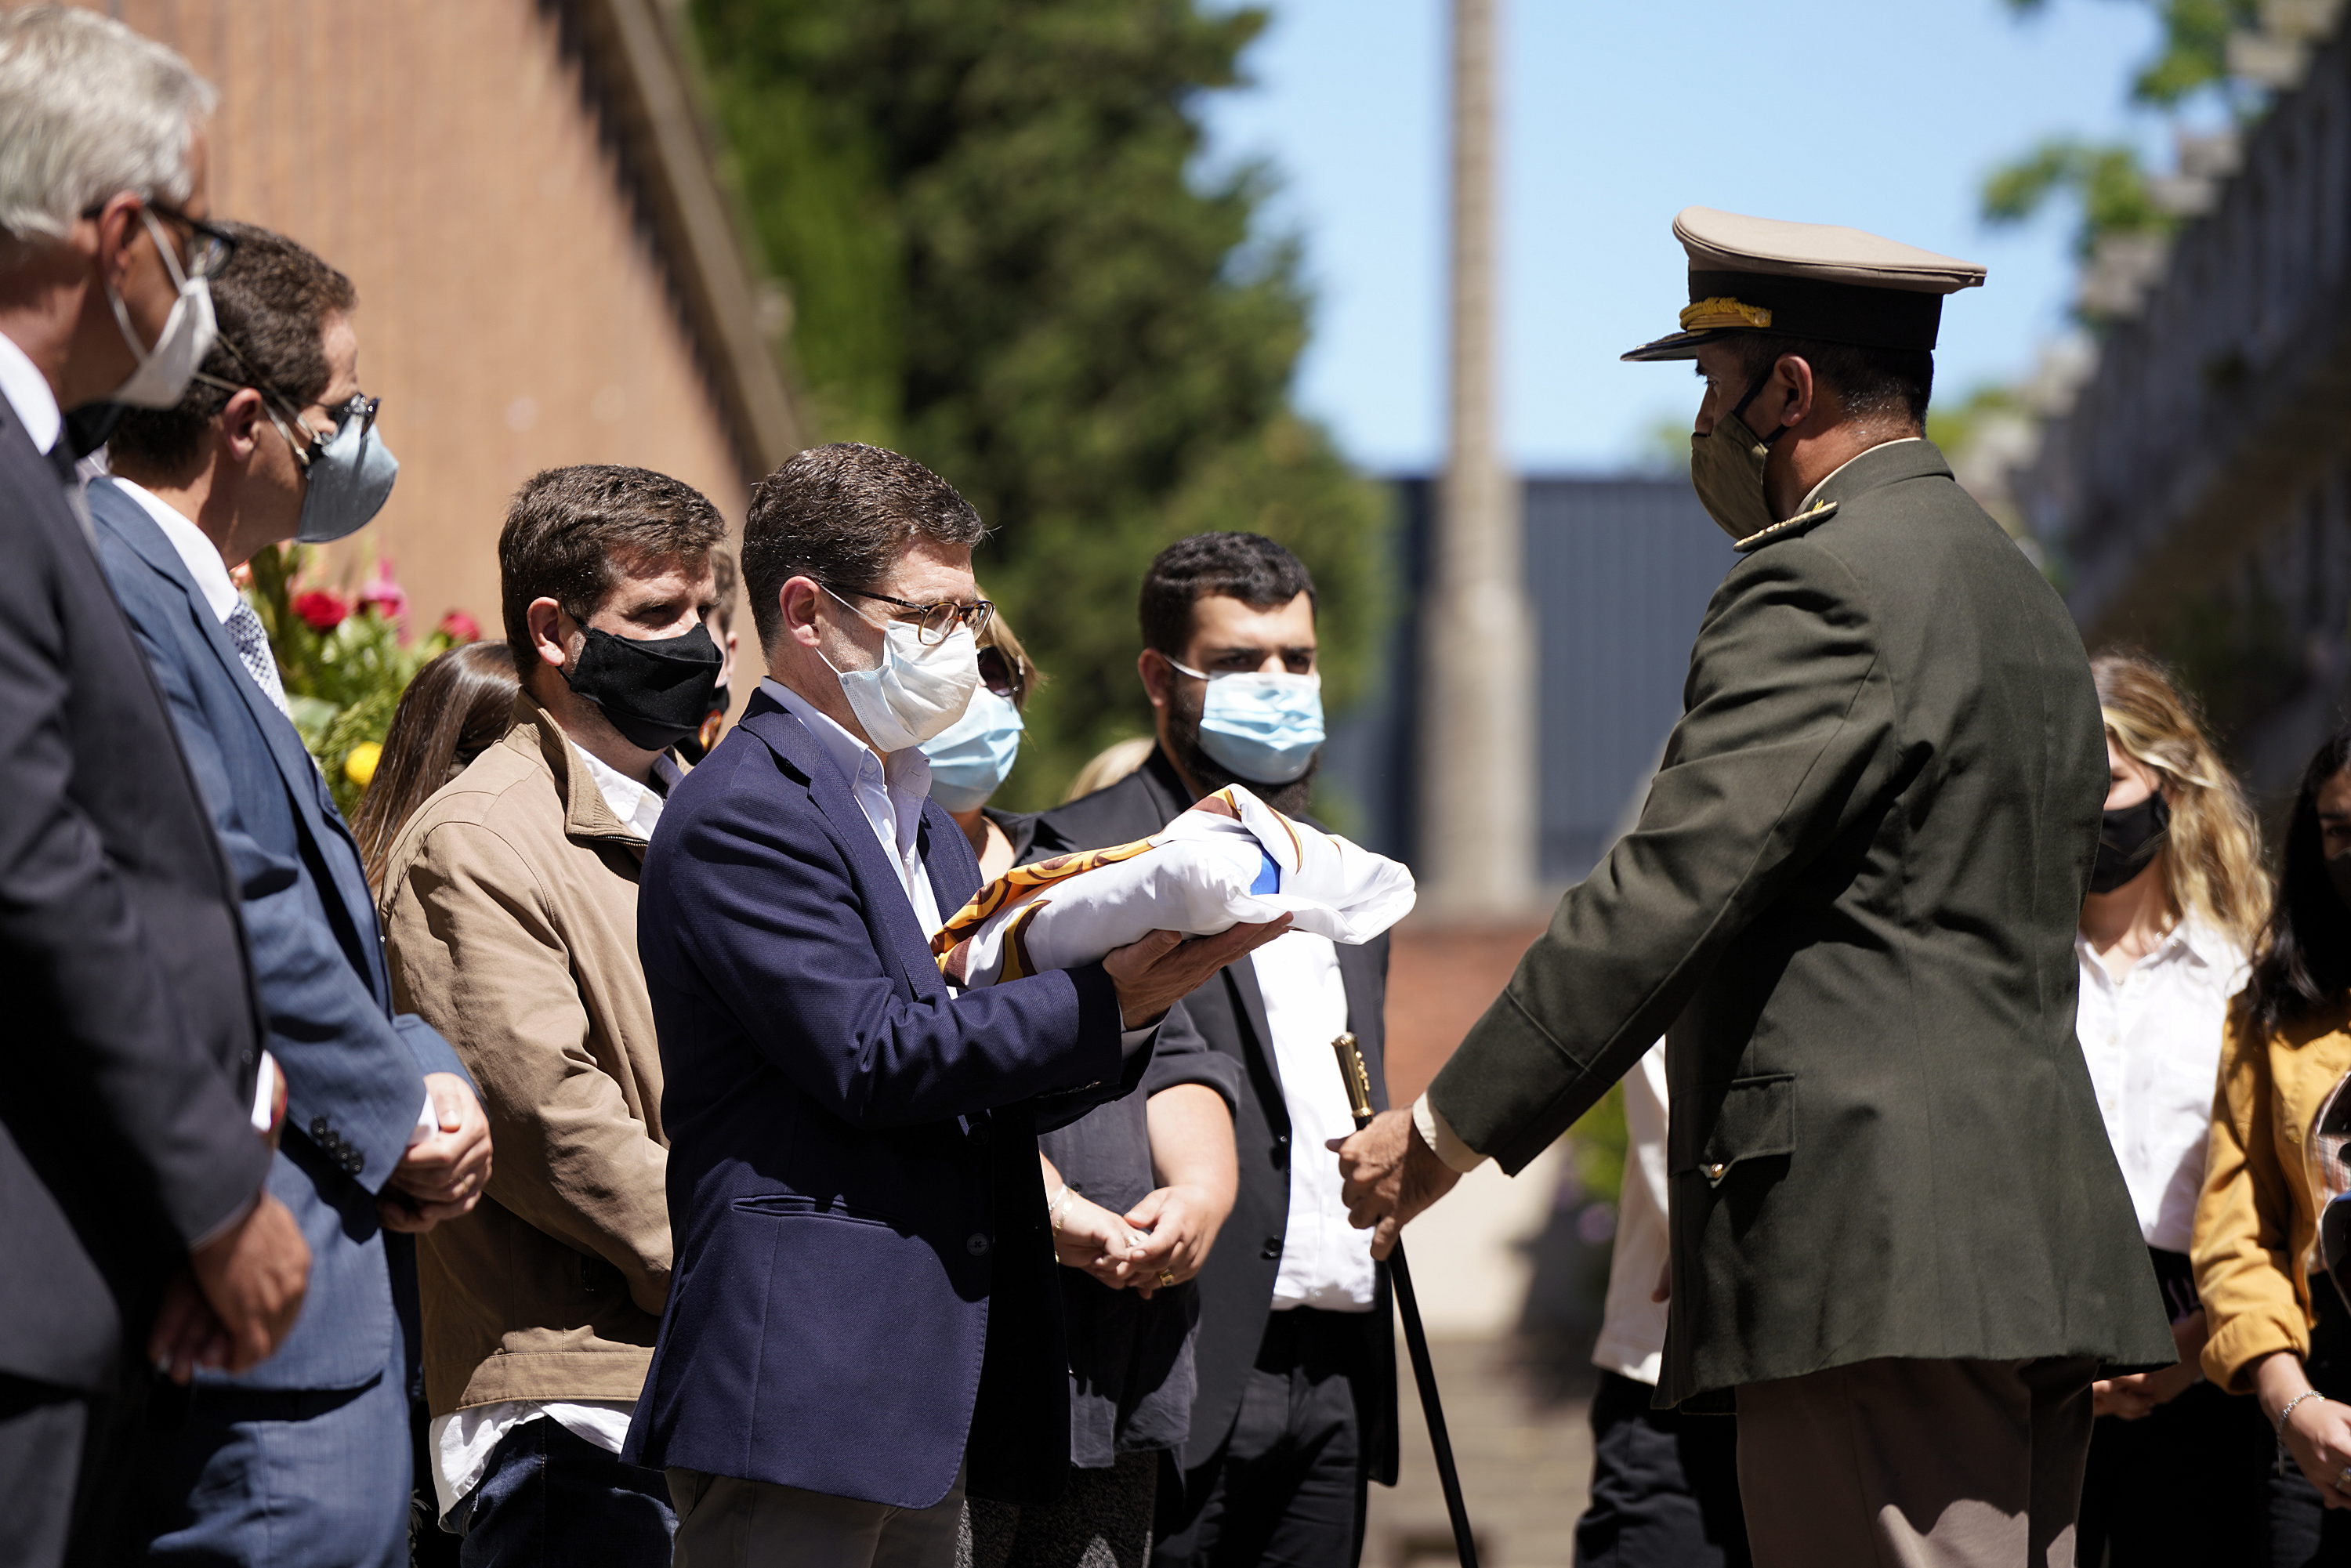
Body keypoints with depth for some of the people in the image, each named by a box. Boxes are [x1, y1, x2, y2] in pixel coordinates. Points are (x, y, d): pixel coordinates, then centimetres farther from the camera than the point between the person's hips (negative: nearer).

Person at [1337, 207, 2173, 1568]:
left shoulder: (1820, 587, -9)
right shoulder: (2024, 596, 22)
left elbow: (1666, 893, -15)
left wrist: (1443, 1133, -10)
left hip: (1879, 1255, -10)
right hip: (2041, 1246, 10)